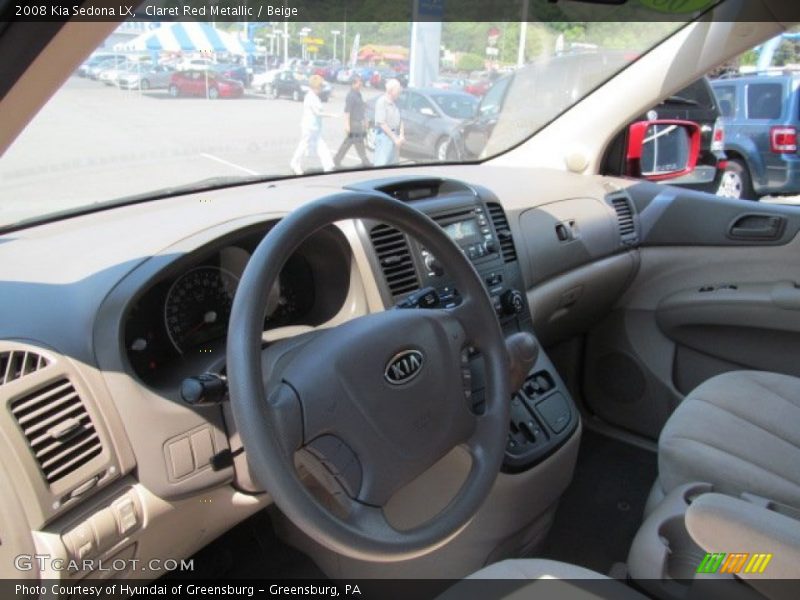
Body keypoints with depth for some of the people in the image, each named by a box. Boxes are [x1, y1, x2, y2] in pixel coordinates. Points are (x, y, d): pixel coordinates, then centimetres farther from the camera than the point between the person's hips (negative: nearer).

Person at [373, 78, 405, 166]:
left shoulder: (394, 102, 12)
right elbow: (382, 123, -18)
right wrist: (394, 138, -17)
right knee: (381, 163, -9)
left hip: (395, 135, 8)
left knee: (392, 162, 12)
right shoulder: (382, 102, -13)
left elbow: (400, 120, 16)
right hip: (384, 135, -8)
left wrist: (401, 135, 0)